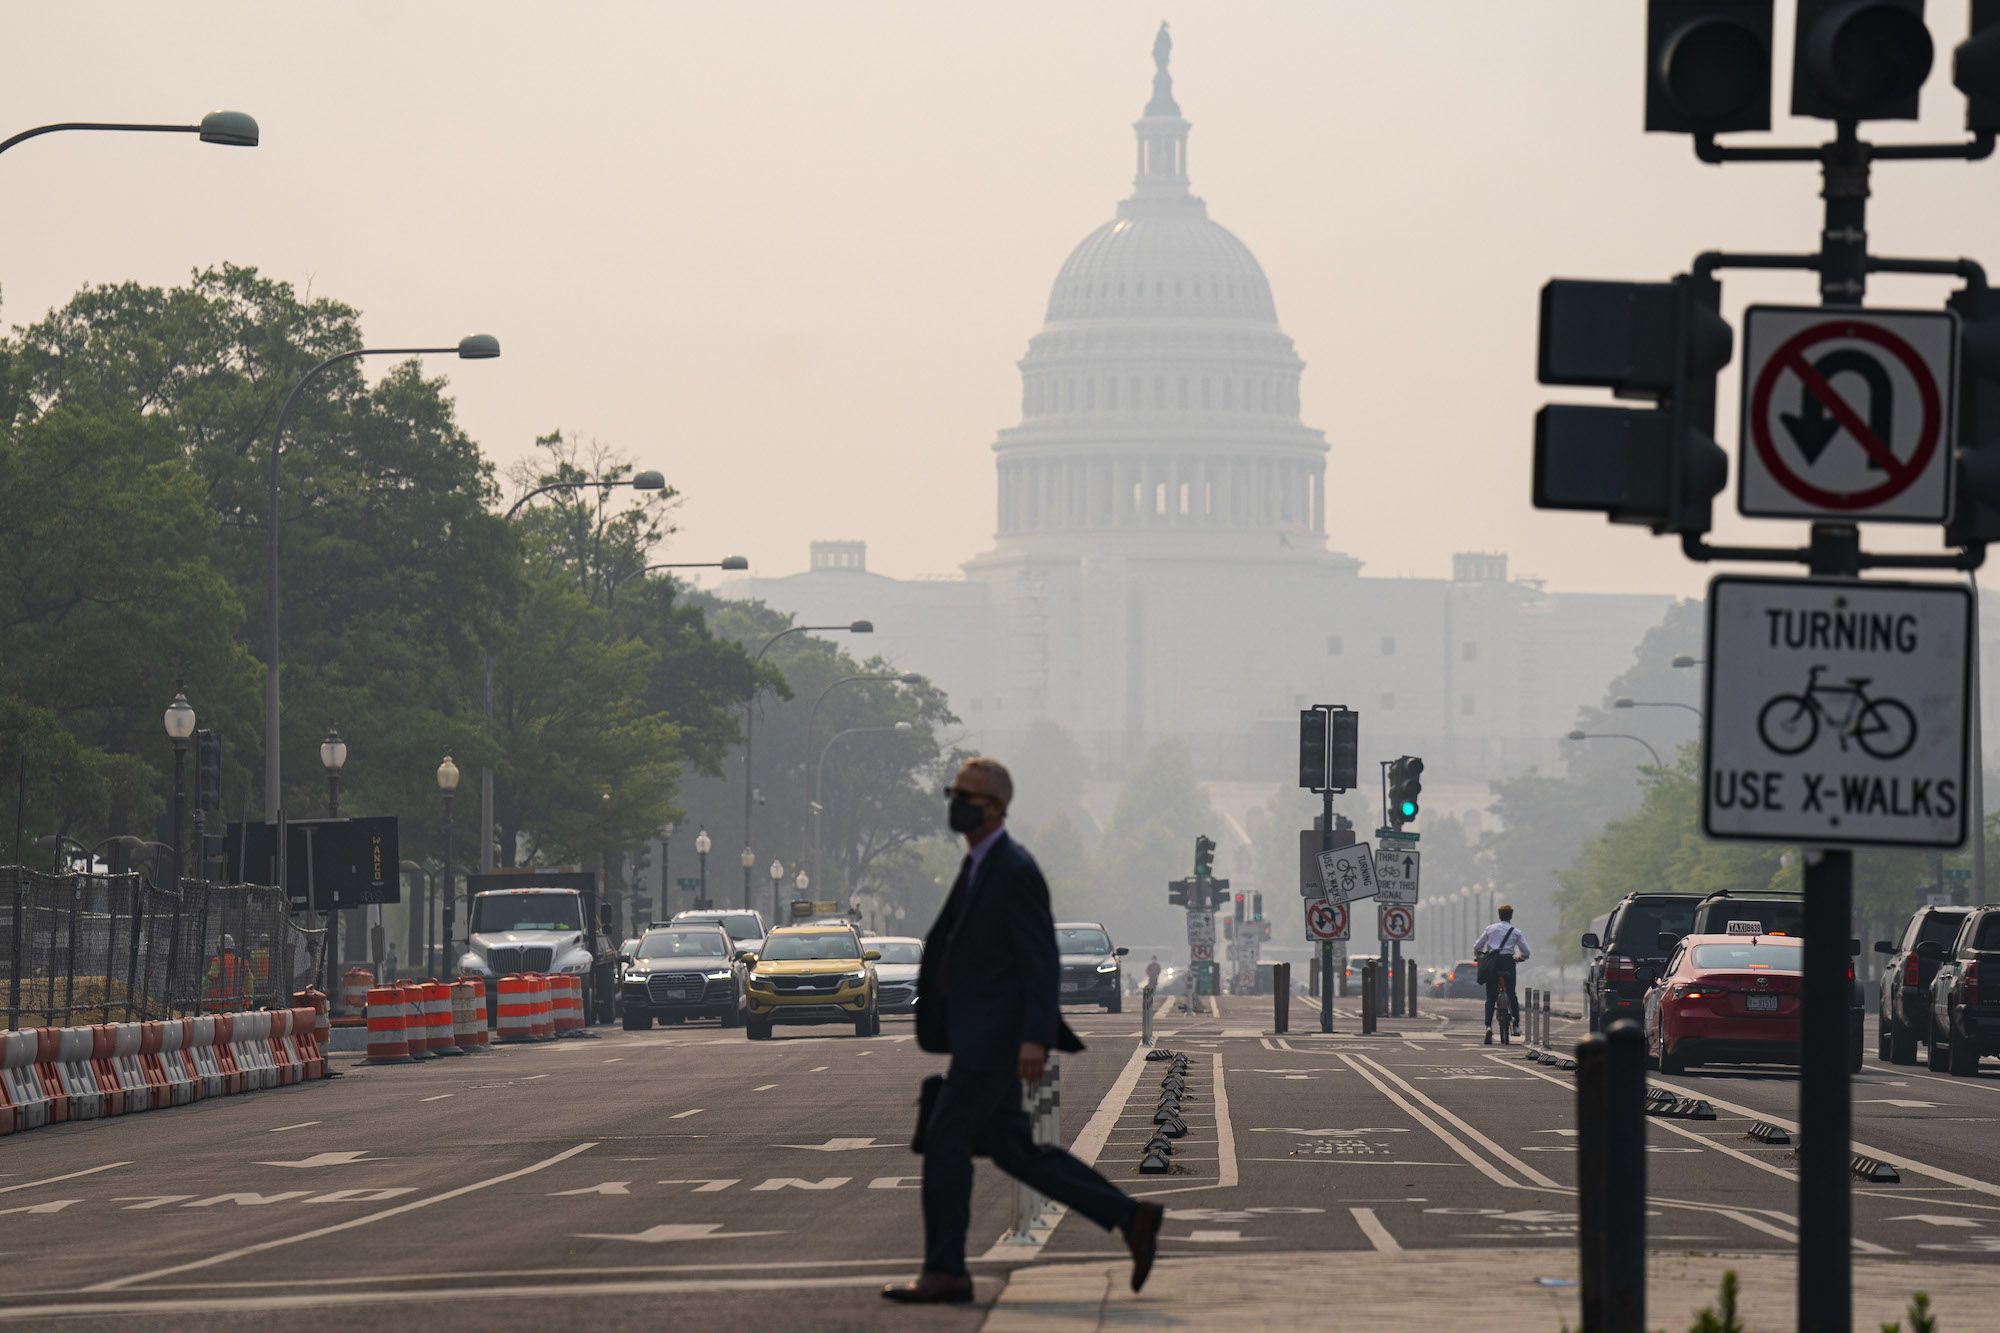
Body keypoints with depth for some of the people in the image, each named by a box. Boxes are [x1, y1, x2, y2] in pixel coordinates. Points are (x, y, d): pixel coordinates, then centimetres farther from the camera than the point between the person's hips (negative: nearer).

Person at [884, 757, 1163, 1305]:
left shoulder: (1016, 871, -14)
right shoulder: (976, 868, 16)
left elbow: (1042, 959, -19)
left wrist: (1035, 1037, -25)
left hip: (997, 1035, -10)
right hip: (975, 1033, 10)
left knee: (946, 1138, -8)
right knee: (1011, 1149, 10)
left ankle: (944, 1270, -2)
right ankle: (1131, 1219, 14)